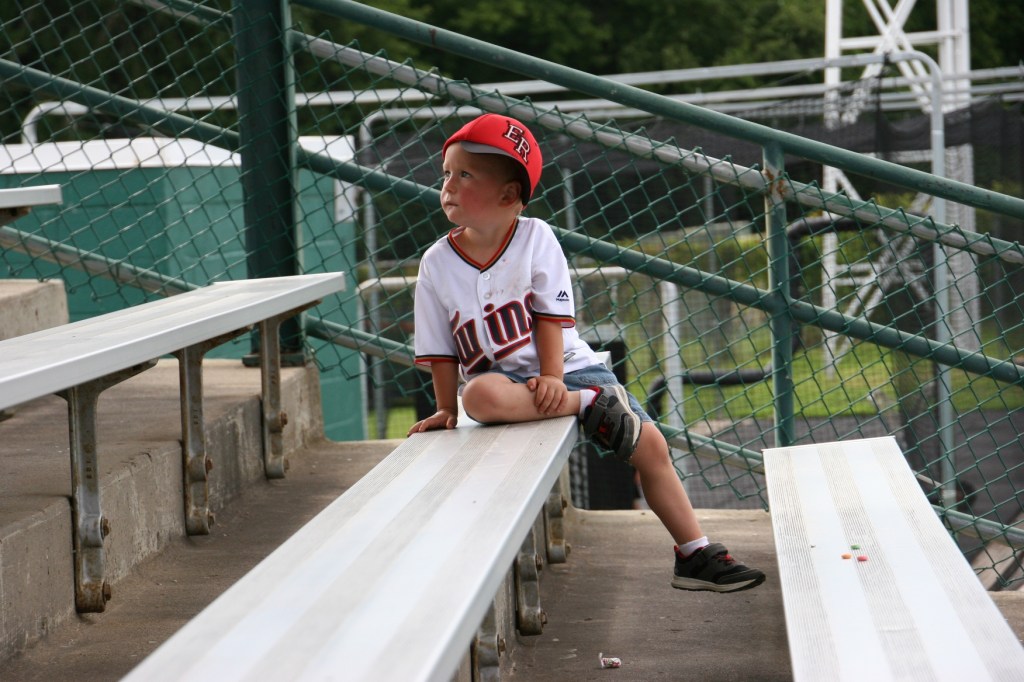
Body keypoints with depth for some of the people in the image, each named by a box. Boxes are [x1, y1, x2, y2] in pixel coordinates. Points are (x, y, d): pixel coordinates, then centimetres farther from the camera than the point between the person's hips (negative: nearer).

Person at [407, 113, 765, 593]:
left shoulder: (535, 238, -5)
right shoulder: (438, 264, -3)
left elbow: (550, 317, -8)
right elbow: (440, 350, 1)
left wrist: (552, 377, -19)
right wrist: (446, 409, -5)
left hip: (567, 368, 1)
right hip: (502, 378, -1)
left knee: (650, 444, -7)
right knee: (481, 395, -39)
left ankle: (695, 555, 5)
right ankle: (590, 405, -23)